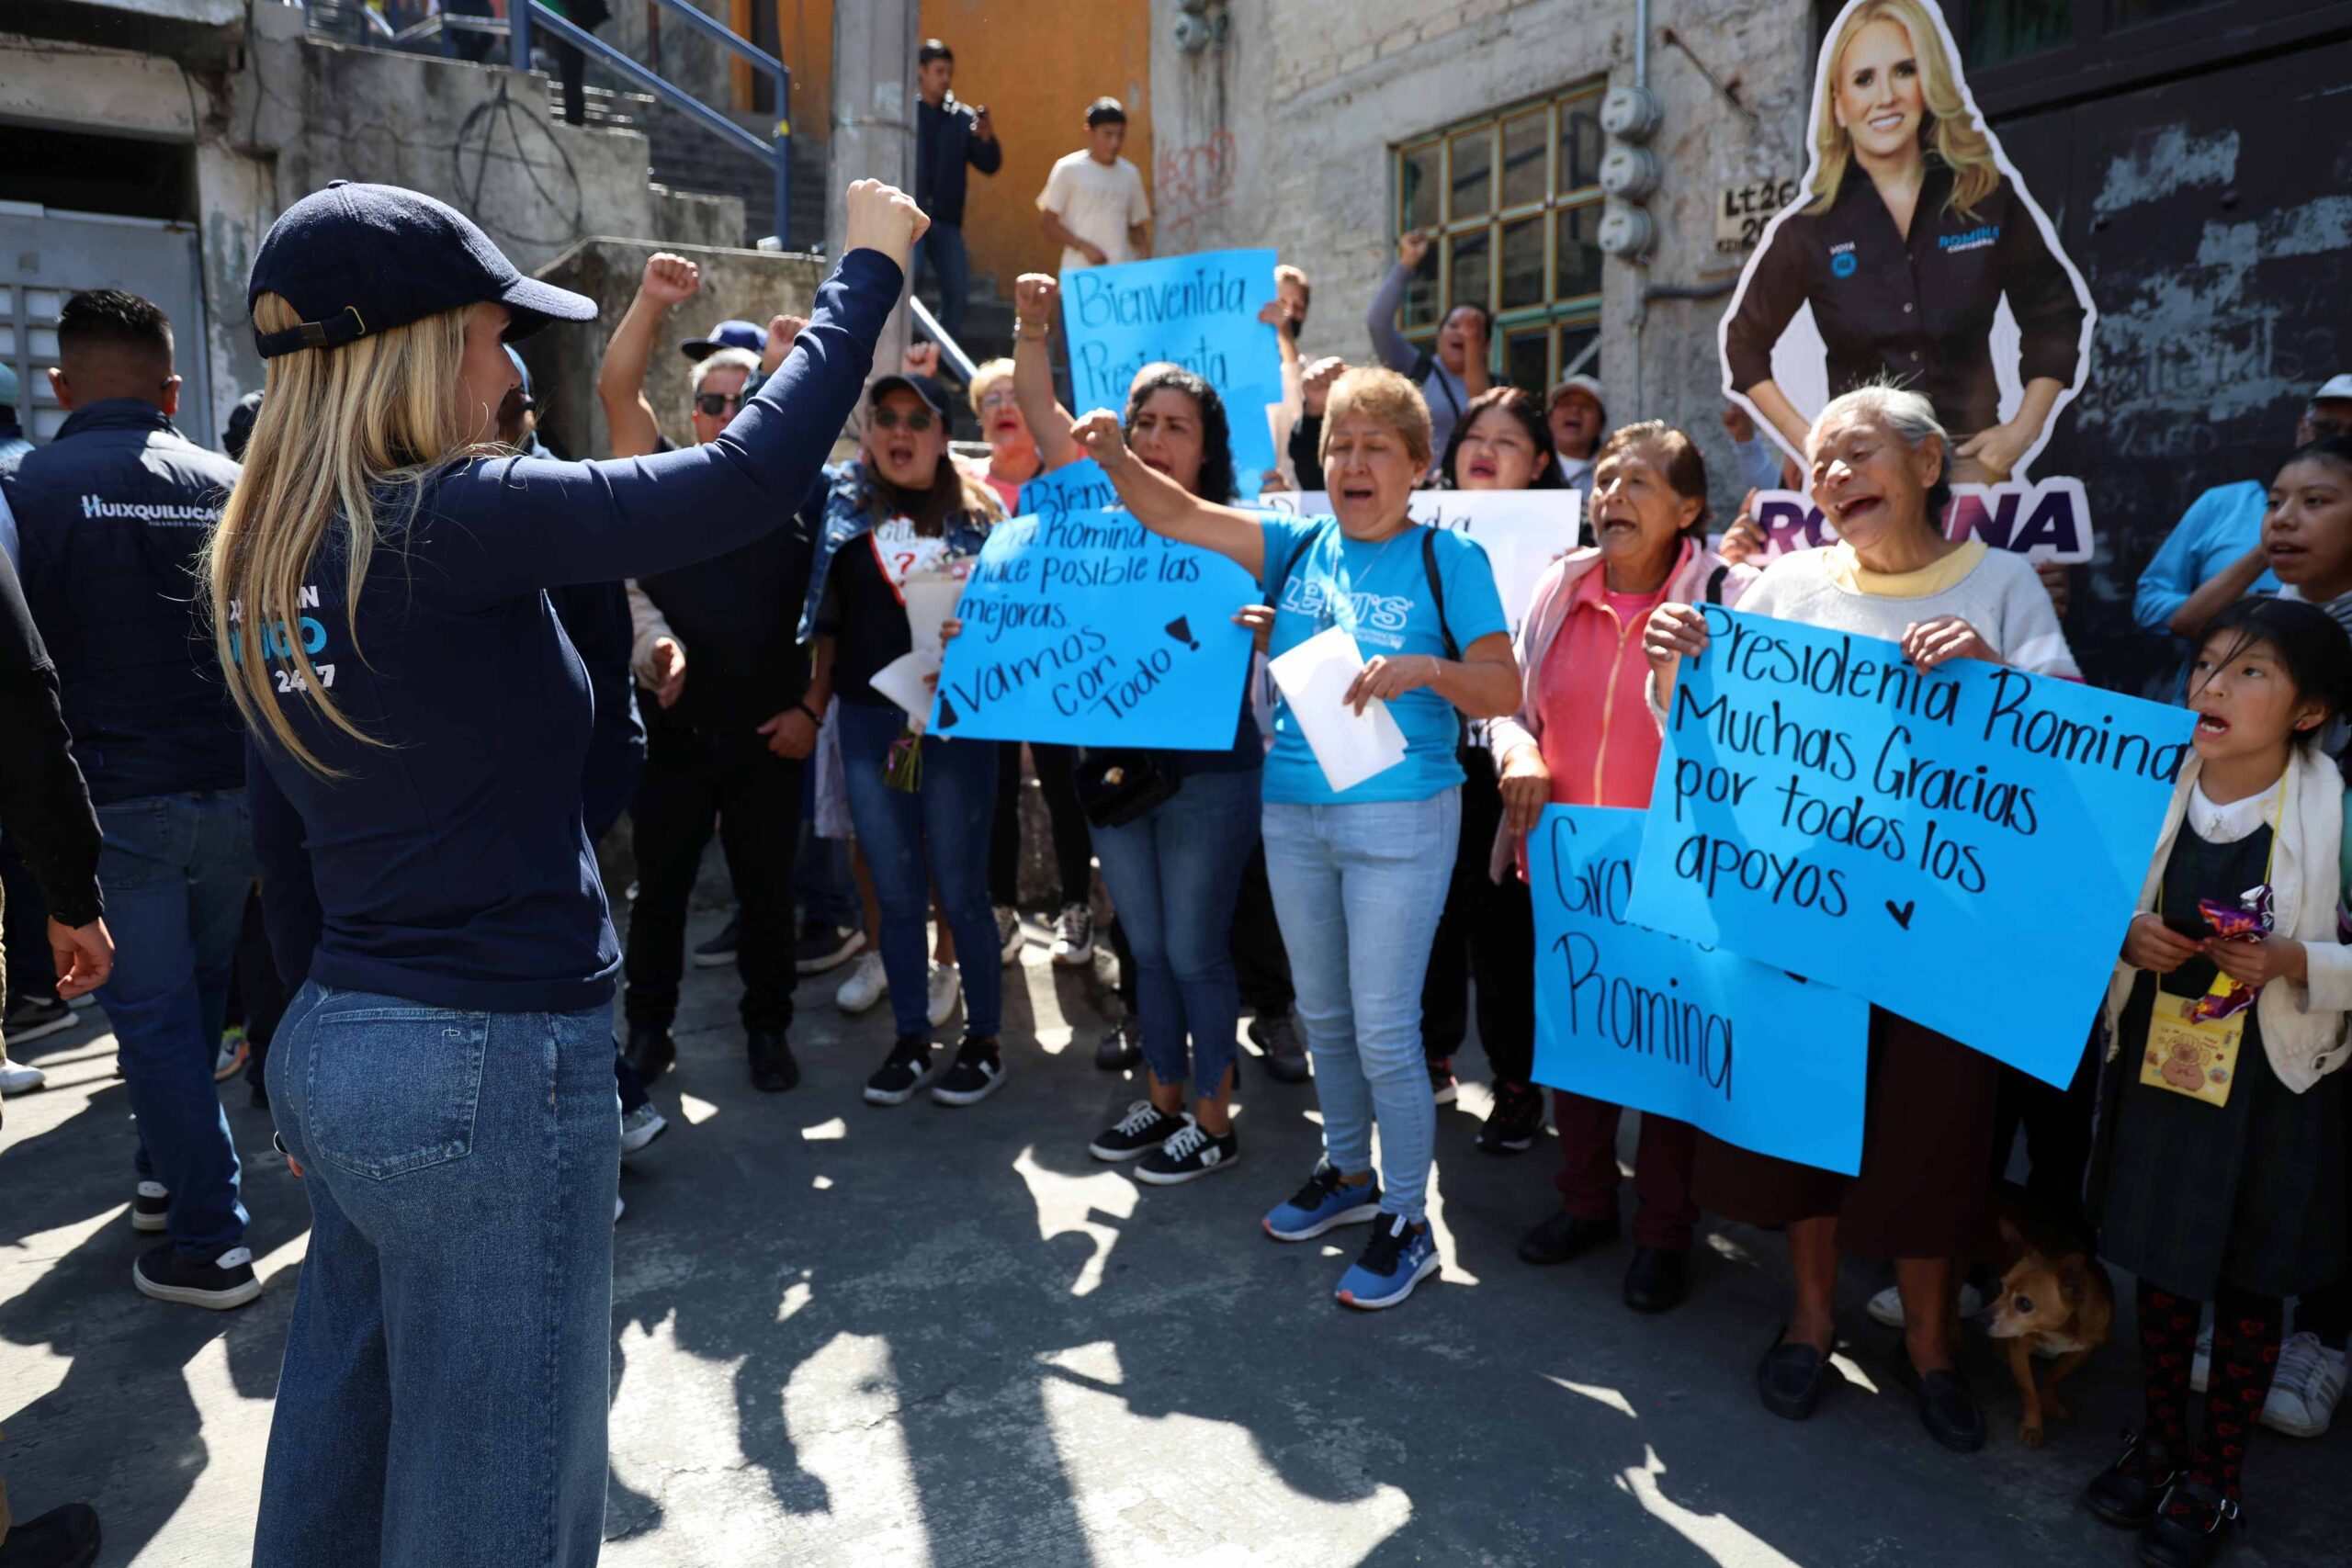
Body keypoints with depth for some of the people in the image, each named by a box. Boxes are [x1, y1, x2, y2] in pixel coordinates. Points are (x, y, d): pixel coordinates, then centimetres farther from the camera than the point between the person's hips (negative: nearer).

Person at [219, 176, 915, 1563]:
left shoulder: (269, 558, 7)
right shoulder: (449, 522, -19)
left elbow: (283, 851, 14)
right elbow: (752, 477, -25)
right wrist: (869, 266, -11)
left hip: (334, 1046, 9)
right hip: (492, 1065, -9)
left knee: (348, 1435, 25)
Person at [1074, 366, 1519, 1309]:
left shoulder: (1449, 560, -5)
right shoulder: (1298, 546, 7)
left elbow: (1503, 692, -11)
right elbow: (1177, 515, 0)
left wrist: (1425, 669, -28)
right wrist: (1116, 459, -16)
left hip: (1398, 819, -5)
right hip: (1293, 812, 5)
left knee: (1382, 1027, -1)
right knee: (1321, 1014, 17)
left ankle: (1407, 1225, 17)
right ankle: (1349, 1175, 38)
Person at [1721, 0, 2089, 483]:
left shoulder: (1990, 196, -1)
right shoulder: (1808, 224, -5)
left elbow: (2054, 316, 10)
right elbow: (1745, 342, 5)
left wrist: (2023, 430, 1)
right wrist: (1808, 442, -4)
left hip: (1969, 459, 1)